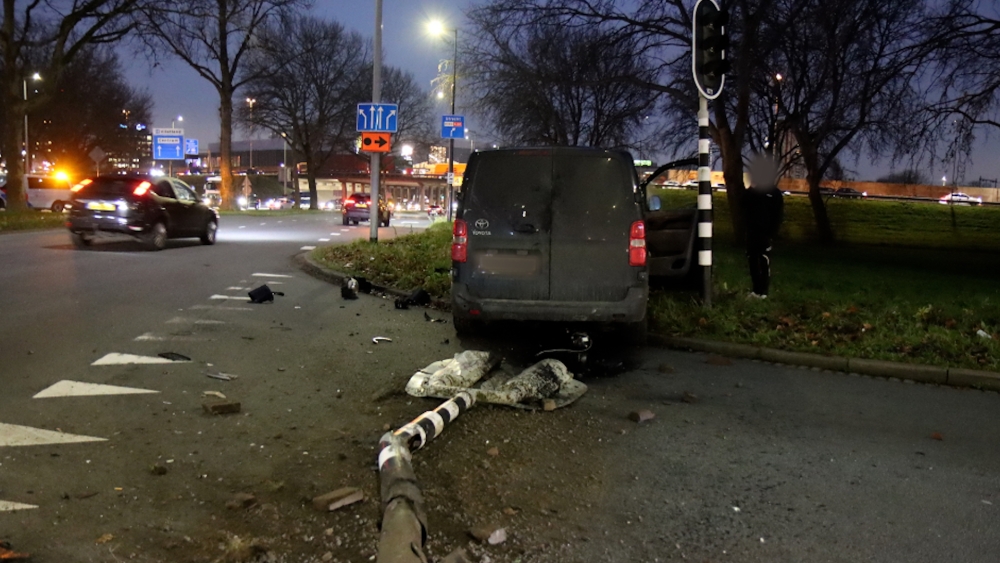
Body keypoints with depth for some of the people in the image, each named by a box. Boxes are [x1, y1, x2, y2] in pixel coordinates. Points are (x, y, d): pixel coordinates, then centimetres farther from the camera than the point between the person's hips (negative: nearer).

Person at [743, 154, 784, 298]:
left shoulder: (775, 194, -2)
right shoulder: (750, 192, 10)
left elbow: (778, 216, -4)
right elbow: (745, 212, 11)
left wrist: (771, 233, -12)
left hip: (766, 234, -4)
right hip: (752, 234, 4)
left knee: (765, 262, -6)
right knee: (753, 262, 6)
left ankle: (763, 291, -4)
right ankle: (756, 290, 13)